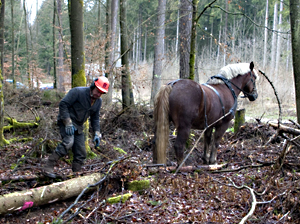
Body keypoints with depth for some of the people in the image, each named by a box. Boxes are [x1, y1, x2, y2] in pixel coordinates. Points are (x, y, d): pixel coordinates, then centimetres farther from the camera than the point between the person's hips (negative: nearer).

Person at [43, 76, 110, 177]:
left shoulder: (98, 101, 5)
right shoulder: (77, 92, -17)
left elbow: (95, 118, 15)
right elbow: (63, 104, -18)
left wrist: (97, 134, 3)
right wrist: (68, 123, -23)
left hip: (78, 127, 8)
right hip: (66, 121, -8)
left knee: (81, 154, 3)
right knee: (68, 142, -31)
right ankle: (48, 167, -28)